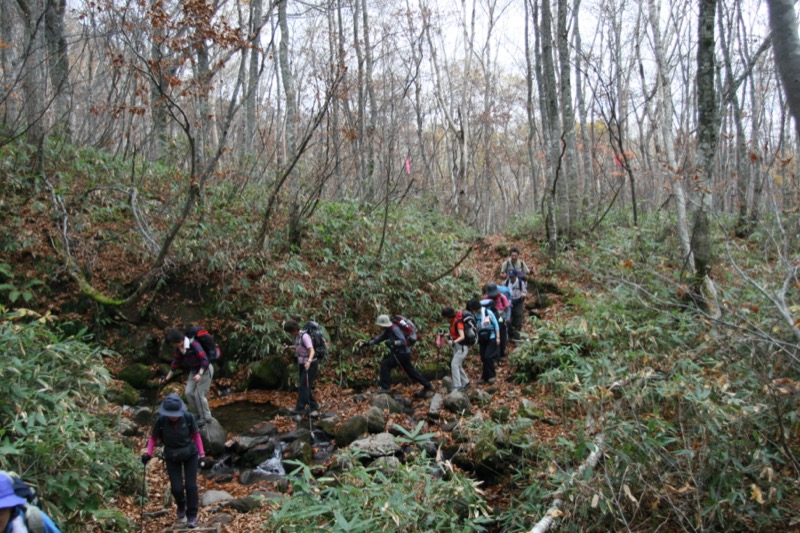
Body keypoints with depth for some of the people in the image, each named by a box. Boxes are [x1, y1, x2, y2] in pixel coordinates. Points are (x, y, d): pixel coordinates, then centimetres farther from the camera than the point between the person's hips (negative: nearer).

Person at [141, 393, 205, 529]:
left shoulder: (188, 417, -23)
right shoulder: (161, 421, -23)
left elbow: (196, 435, -10)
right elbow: (153, 438, -7)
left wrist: (201, 453, -14)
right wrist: (148, 454, -20)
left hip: (190, 454, -1)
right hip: (172, 457, 1)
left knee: (191, 485, -2)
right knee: (176, 488, -2)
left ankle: (192, 516, 19)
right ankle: (181, 505, 35)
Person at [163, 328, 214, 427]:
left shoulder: (194, 345, -28)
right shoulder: (179, 348, -4)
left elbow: (205, 360, -30)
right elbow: (175, 363, 7)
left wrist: (199, 374, -40)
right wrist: (167, 378, 9)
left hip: (205, 370, -8)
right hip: (194, 371, 8)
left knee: (199, 394, -9)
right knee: (188, 392, 3)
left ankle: (206, 418, 6)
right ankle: (199, 415, 18)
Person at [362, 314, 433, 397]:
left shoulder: (395, 329, -20)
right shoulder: (388, 330, 9)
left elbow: (403, 341, -26)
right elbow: (379, 339, 15)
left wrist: (393, 342, -39)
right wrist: (368, 343, 4)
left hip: (403, 354, -10)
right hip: (400, 353, 10)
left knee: (385, 365, -12)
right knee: (410, 371, 16)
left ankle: (386, 387, -9)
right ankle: (427, 386, 24)